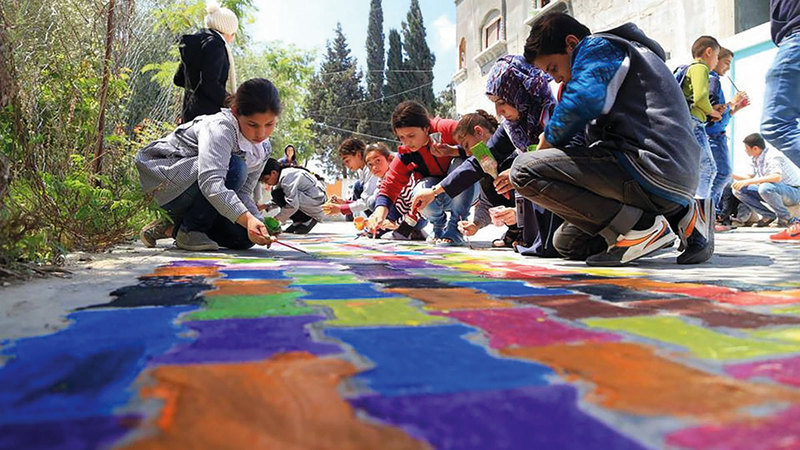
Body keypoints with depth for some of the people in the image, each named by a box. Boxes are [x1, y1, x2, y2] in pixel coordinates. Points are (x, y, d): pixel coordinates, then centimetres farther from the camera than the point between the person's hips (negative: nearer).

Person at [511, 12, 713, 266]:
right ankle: (680, 214, 9)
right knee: (567, 244, 19)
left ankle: (641, 227, -14)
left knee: (524, 170, -16)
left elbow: (584, 99, -22)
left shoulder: (598, 45, 2)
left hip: (649, 167, -11)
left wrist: (548, 139, -5)